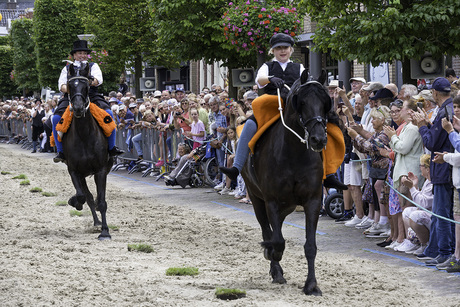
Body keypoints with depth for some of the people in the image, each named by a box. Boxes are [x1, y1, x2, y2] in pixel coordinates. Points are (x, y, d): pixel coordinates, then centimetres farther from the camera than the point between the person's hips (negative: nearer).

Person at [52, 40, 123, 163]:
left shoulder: (93, 66, 20)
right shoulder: (67, 68, 22)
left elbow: (98, 80, 1)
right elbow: (61, 85, 9)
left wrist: (90, 82, -23)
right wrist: (67, 89, -15)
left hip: (91, 96, -1)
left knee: (108, 113, -26)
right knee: (56, 118, -25)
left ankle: (111, 147, -16)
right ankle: (60, 151, -17)